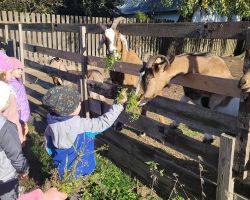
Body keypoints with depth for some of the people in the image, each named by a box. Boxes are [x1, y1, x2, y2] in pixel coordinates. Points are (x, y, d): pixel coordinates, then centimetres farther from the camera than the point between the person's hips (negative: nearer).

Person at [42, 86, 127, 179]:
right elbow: (104, 122, -28)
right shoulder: (79, 124, -30)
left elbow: (48, 147, 1)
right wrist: (118, 105, -20)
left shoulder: (51, 124, -12)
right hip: (80, 169, -4)